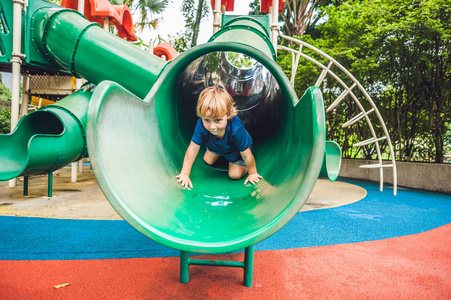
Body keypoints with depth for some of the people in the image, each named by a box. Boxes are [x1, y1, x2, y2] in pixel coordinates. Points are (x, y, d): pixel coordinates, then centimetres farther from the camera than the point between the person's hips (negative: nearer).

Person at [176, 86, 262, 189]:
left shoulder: (236, 130, -49)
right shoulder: (201, 125, -39)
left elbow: (246, 155, -35)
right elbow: (193, 148, -31)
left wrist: (252, 173, -20)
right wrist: (184, 173, -27)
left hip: (237, 150, -3)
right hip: (216, 147, 4)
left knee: (234, 175, -4)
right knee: (208, 161, 16)